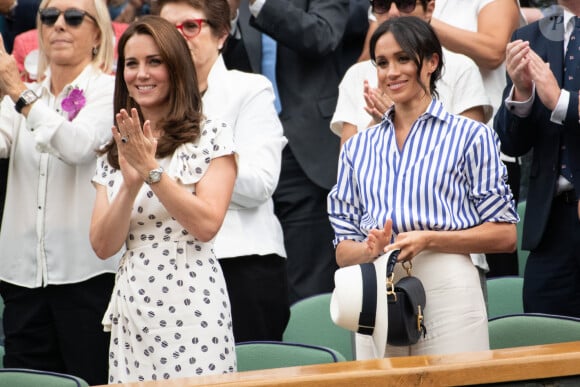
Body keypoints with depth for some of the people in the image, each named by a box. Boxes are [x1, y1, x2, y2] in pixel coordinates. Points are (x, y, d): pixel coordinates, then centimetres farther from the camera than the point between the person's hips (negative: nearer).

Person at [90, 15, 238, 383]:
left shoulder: (211, 136, -1)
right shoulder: (115, 151, 13)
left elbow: (207, 225, -12)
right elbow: (103, 246, 4)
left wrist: (151, 169, -15)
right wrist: (130, 183, -11)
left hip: (191, 307, -5)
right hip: (131, 310, 5)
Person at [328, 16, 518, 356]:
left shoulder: (471, 137, 3)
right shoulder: (358, 148, 16)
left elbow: (504, 235, -1)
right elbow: (343, 251, 14)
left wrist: (429, 239, -12)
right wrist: (372, 249, -9)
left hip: (447, 293, -3)